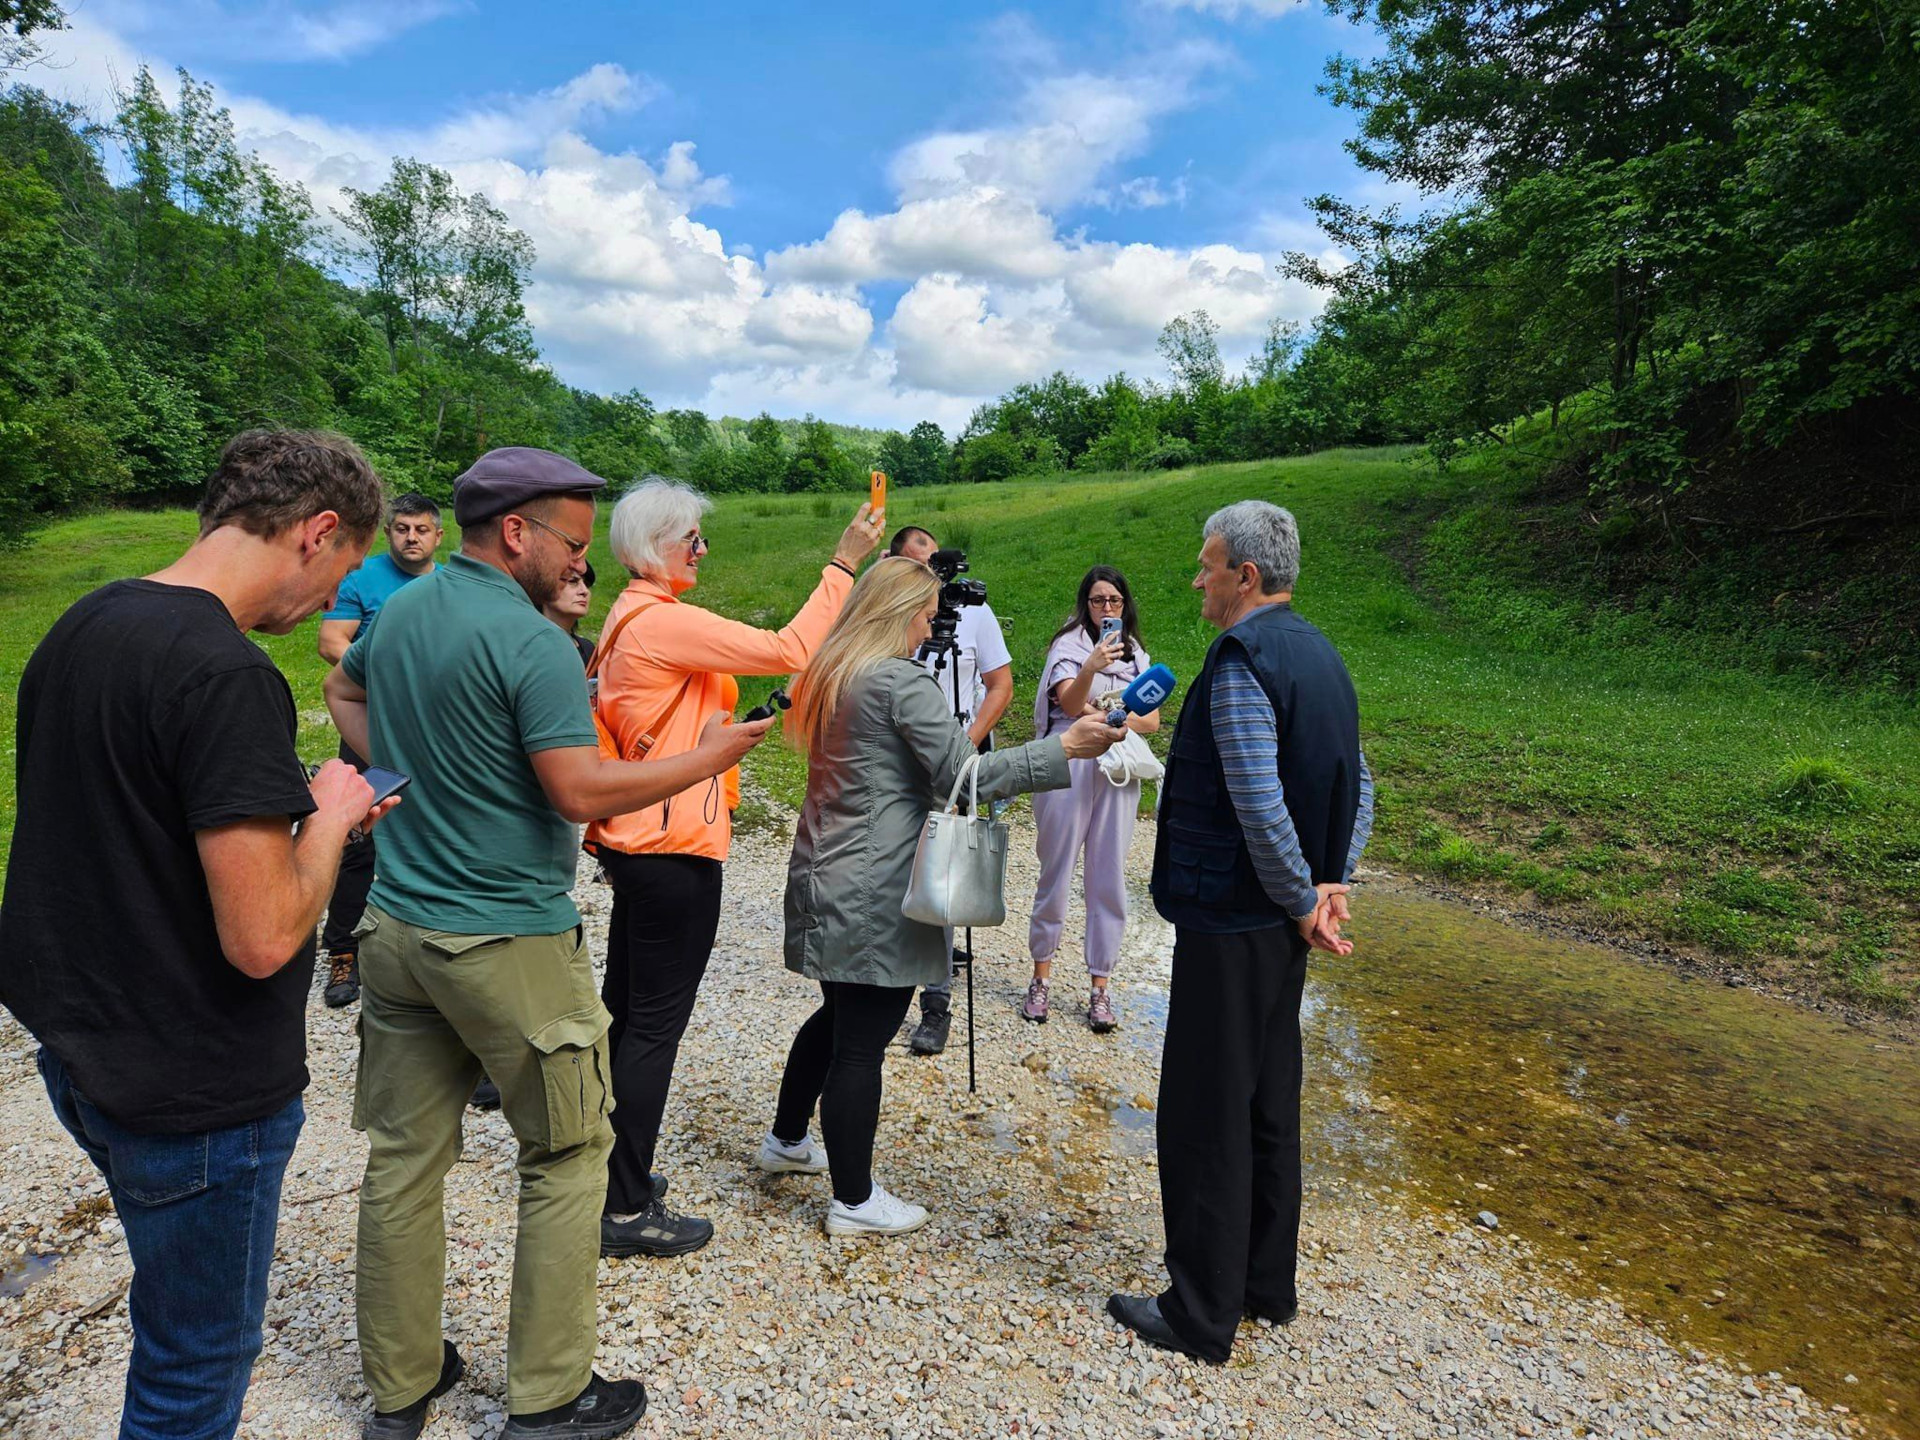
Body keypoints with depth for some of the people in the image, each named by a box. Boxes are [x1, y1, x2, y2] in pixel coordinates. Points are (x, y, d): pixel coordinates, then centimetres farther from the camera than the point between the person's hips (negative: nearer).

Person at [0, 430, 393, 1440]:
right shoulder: (227, 676, -27)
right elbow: (264, 939, -28)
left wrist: (297, 810, 6)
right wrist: (328, 818, -11)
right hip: (193, 1095, -9)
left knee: (180, 1320, 29)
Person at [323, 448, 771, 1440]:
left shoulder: (399, 611, 7)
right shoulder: (533, 644, -19)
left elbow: (342, 692, 26)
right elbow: (581, 792, -22)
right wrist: (708, 758, -13)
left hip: (398, 928, 8)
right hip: (507, 943, -8)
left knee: (404, 1158, 16)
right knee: (568, 1155, 8)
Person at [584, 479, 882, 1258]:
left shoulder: (634, 618, 13)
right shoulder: (666, 622, -19)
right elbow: (788, 650, -23)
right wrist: (843, 564, -16)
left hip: (637, 845, 10)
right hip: (674, 851, -10)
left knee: (625, 1010, 18)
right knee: (656, 1025, -1)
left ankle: (606, 1169, 33)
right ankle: (627, 1210, 11)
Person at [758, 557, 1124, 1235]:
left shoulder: (831, 672, 11)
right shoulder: (902, 682, -17)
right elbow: (965, 775, -21)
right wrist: (1064, 747, -20)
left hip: (825, 876, 10)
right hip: (874, 894, -9)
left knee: (838, 1015, 25)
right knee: (862, 1040, 1)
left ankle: (786, 1140, 42)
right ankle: (854, 1202, 16)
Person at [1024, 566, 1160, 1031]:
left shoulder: (1137, 655, 16)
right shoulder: (1068, 645, 0)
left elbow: (1153, 719, 8)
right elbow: (1070, 704, -16)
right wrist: (1091, 667, -34)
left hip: (1117, 772, 4)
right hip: (1067, 767, -3)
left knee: (1108, 878, 4)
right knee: (1056, 872, 3)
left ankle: (1100, 988, 12)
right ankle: (1041, 978, 17)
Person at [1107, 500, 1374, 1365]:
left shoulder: (1242, 661, -19)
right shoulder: (1318, 655, 10)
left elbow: (1260, 807, -26)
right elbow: (1358, 786, 12)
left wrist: (1301, 900, -13)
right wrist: (1332, 884, 3)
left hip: (1229, 926, -10)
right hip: (1281, 928, 10)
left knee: (1205, 1117, 3)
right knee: (1270, 1106, 19)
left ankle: (1201, 1316, 17)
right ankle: (1268, 1285, 35)